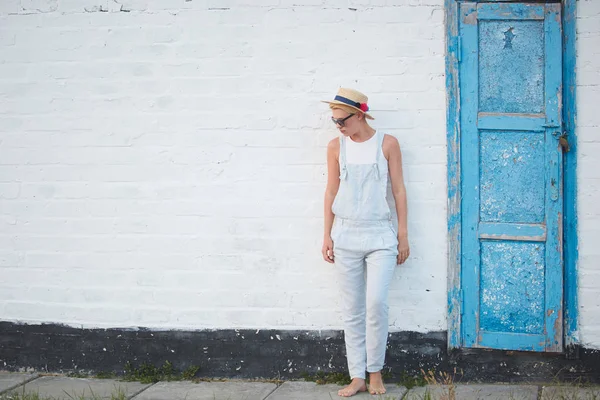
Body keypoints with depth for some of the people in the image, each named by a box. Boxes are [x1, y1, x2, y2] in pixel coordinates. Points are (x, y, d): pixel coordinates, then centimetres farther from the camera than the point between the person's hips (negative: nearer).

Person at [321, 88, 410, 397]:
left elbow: (398, 190, 2)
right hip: (346, 235, 2)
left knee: (376, 303, -12)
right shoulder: (336, 146, 4)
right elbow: (331, 191, 8)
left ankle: (375, 372, 5)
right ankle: (358, 377, 9)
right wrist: (327, 236, 5)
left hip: (380, 235, -2)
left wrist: (403, 234, 1)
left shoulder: (387, 144, -1)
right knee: (352, 310, 3)